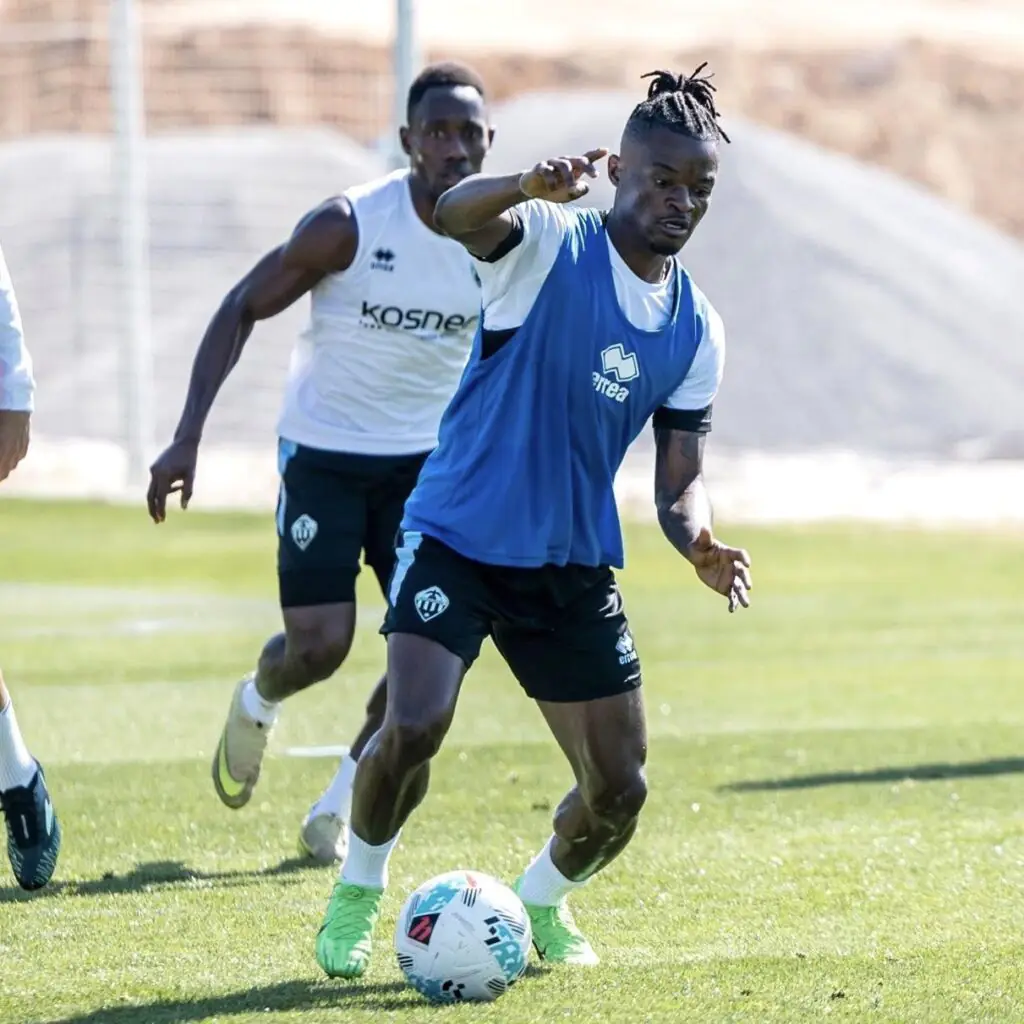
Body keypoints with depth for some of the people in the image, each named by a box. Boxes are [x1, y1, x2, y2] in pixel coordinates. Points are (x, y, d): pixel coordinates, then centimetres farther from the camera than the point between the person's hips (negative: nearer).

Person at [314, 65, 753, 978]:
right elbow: (456, 215, -32)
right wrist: (530, 186, -55)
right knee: (413, 729, -25)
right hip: (458, 537, -5)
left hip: (576, 566, 5)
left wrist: (700, 543, -17)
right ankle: (358, 894, 3)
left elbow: (680, 478, 6)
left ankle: (542, 901, 34)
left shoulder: (697, 330, 5)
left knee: (619, 790, 2)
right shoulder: (552, 243, -10)